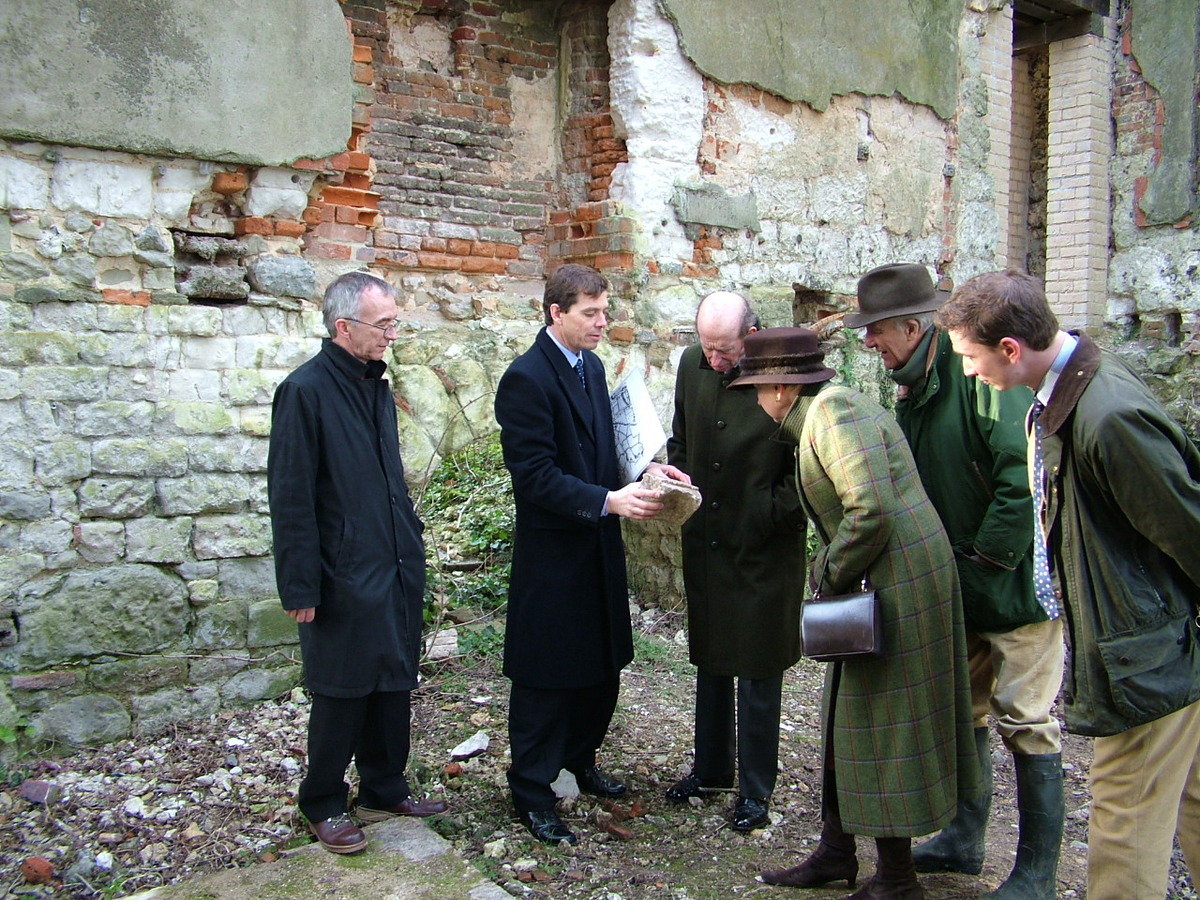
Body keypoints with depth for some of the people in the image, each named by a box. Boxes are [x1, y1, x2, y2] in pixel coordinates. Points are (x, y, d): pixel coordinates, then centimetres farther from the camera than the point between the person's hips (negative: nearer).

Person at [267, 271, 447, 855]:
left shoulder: (375, 385, 10)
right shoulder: (306, 390, -15)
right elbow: (290, 499, -16)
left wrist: (411, 550, 14)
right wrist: (301, 588, -16)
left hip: (396, 568, 8)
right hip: (345, 577, -7)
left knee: (392, 684, 17)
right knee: (342, 693, 6)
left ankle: (385, 790, 33)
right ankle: (323, 807, 25)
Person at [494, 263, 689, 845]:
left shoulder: (591, 366, 9)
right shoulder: (526, 379, -18)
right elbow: (535, 475, -23)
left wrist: (644, 470, 0)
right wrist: (608, 501, -29)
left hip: (598, 548, 8)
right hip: (551, 555, -8)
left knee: (603, 665, 19)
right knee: (547, 677, 5)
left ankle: (580, 758, 41)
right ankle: (531, 792, 22)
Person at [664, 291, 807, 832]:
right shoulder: (692, 364, 0)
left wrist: (769, 516, -17)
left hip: (764, 550, -5)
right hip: (704, 543, 5)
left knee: (758, 675, 7)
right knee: (709, 664, 19)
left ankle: (756, 789, 24)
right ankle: (711, 768, 37)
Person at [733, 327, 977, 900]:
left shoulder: (834, 414, -18)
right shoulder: (821, 413, 14)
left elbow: (871, 513, -27)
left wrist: (828, 575, -15)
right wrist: (826, 566, 11)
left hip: (900, 582, -10)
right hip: (877, 581, 10)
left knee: (883, 723, 1)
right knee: (845, 716, 16)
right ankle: (836, 852, 30)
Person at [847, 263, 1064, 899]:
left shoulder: (981, 377, -21)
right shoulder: (911, 393, 7)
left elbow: (1026, 476, -27)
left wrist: (988, 557, -20)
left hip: (1018, 581, -8)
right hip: (957, 590, 9)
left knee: (1024, 720, 1)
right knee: (960, 711, 16)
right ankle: (964, 839, 33)